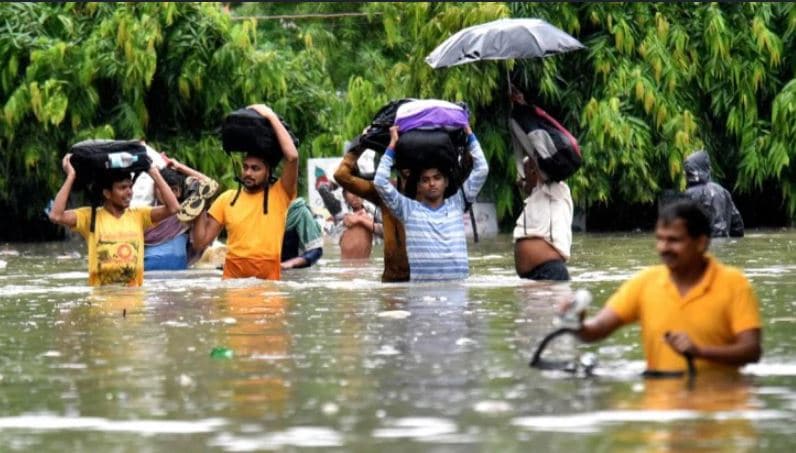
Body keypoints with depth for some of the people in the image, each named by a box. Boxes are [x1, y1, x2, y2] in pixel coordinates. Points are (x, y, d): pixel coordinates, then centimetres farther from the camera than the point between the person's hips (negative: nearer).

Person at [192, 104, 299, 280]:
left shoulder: (279, 195, 1)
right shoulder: (227, 199, 10)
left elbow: (292, 157, -15)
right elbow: (200, 242, 10)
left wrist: (271, 117, -9)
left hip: (268, 281, -2)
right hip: (232, 280, 3)